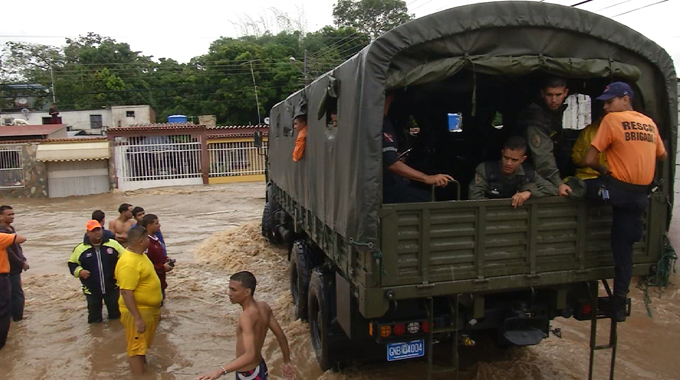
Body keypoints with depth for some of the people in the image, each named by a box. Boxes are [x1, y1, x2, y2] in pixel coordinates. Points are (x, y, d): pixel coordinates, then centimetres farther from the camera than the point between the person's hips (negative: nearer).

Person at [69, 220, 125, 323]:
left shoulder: (113, 244, -6)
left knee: (116, 314, 16)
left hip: (112, 288, 0)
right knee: (94, 318, 15)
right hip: (91, 290, 0)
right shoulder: (80, 249, -6)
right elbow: (72, 263, 6)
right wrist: (79, 271, -13)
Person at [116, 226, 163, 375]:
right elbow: (126, 292, -29)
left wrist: (155, 307, 23)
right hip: (138, 311, -10)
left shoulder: (140, 255, 5)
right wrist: (137, 318, -28)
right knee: (136, 347, 1)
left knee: (143, 344, 23)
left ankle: (143, 367, 39)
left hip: (149, 309, 10)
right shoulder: (129, 262, -27)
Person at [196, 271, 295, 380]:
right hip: (260, 368, 8)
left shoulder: (247, 316, -29)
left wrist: (220, 371, -47)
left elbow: (250, 355, -38)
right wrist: (287, 362, 16)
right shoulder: (264, 307, -6)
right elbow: (281, 336, 3)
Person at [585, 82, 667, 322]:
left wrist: (604, 170, 5)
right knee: (624, 247, 10)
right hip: (641, 195, 7)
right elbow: (662, 156, 27)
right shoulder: (650, 123, 13)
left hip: (618, 190, -7)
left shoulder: (612, 120, -8)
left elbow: (589, 160, -12)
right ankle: (619, 306, 14)